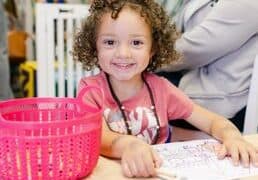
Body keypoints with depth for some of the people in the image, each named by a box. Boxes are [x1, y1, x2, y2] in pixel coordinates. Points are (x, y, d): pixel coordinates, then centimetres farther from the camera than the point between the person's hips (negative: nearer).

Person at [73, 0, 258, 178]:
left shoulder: (160, 88, -3)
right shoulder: (91, 89, -7)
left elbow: (214, 121, -1)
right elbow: (97, 137, -23)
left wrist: (232, 136, -23)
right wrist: (128, 145, -44)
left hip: (158, 171, 2)